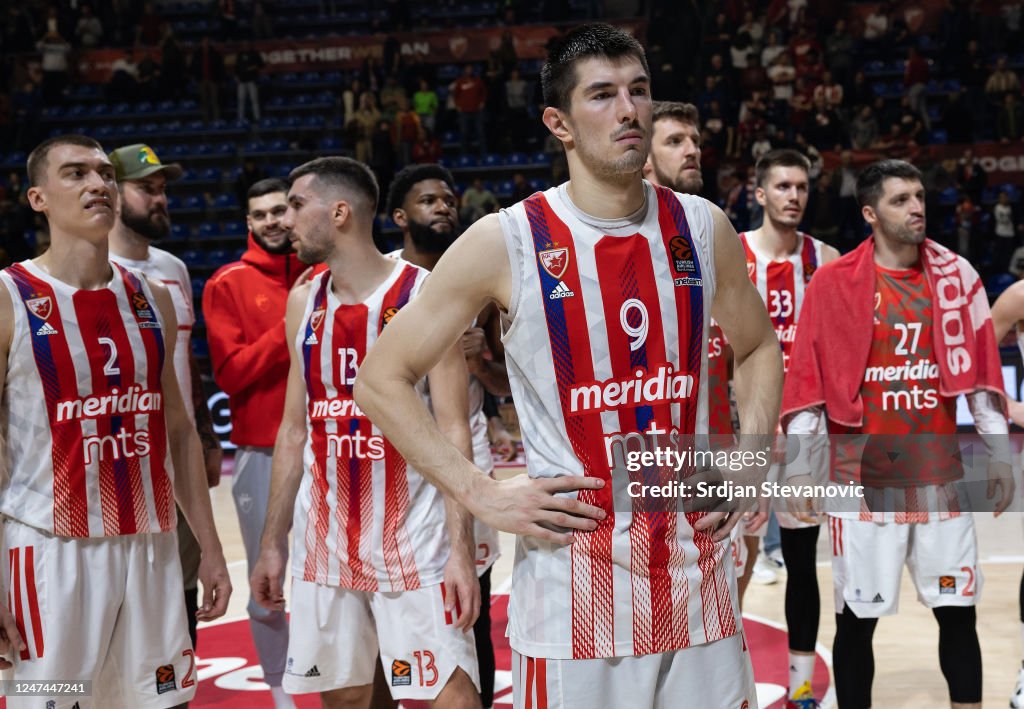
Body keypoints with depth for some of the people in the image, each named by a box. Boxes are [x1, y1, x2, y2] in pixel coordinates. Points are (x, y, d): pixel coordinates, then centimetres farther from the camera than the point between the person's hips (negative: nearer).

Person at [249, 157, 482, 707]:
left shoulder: (424, 295, -8)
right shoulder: (304, 301, 9)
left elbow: (453, 431, -10)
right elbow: (295, 430, 13)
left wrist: (461, 549, -16)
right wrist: (272, 542, 12)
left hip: (413, 536, -5)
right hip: (324, 537, 5)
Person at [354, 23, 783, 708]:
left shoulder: (702, 227, 4)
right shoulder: (507, 242, -8)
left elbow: (758, 348, 21)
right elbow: (381, 380, -4)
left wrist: (749, 462, 6)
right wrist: (484, 495, -10)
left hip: (695, 569, 4)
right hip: (573, 580, -3)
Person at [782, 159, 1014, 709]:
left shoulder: (956, 274, 5)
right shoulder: (833, 282, -4)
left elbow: (979, 372, 9)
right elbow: (807, 378, -4)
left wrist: (999, 456, 8)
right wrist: (797, 465, -8)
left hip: (940, 473, 3)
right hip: (863, 476, -3)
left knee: (958, 610, 7)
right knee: (857, 616, 5)